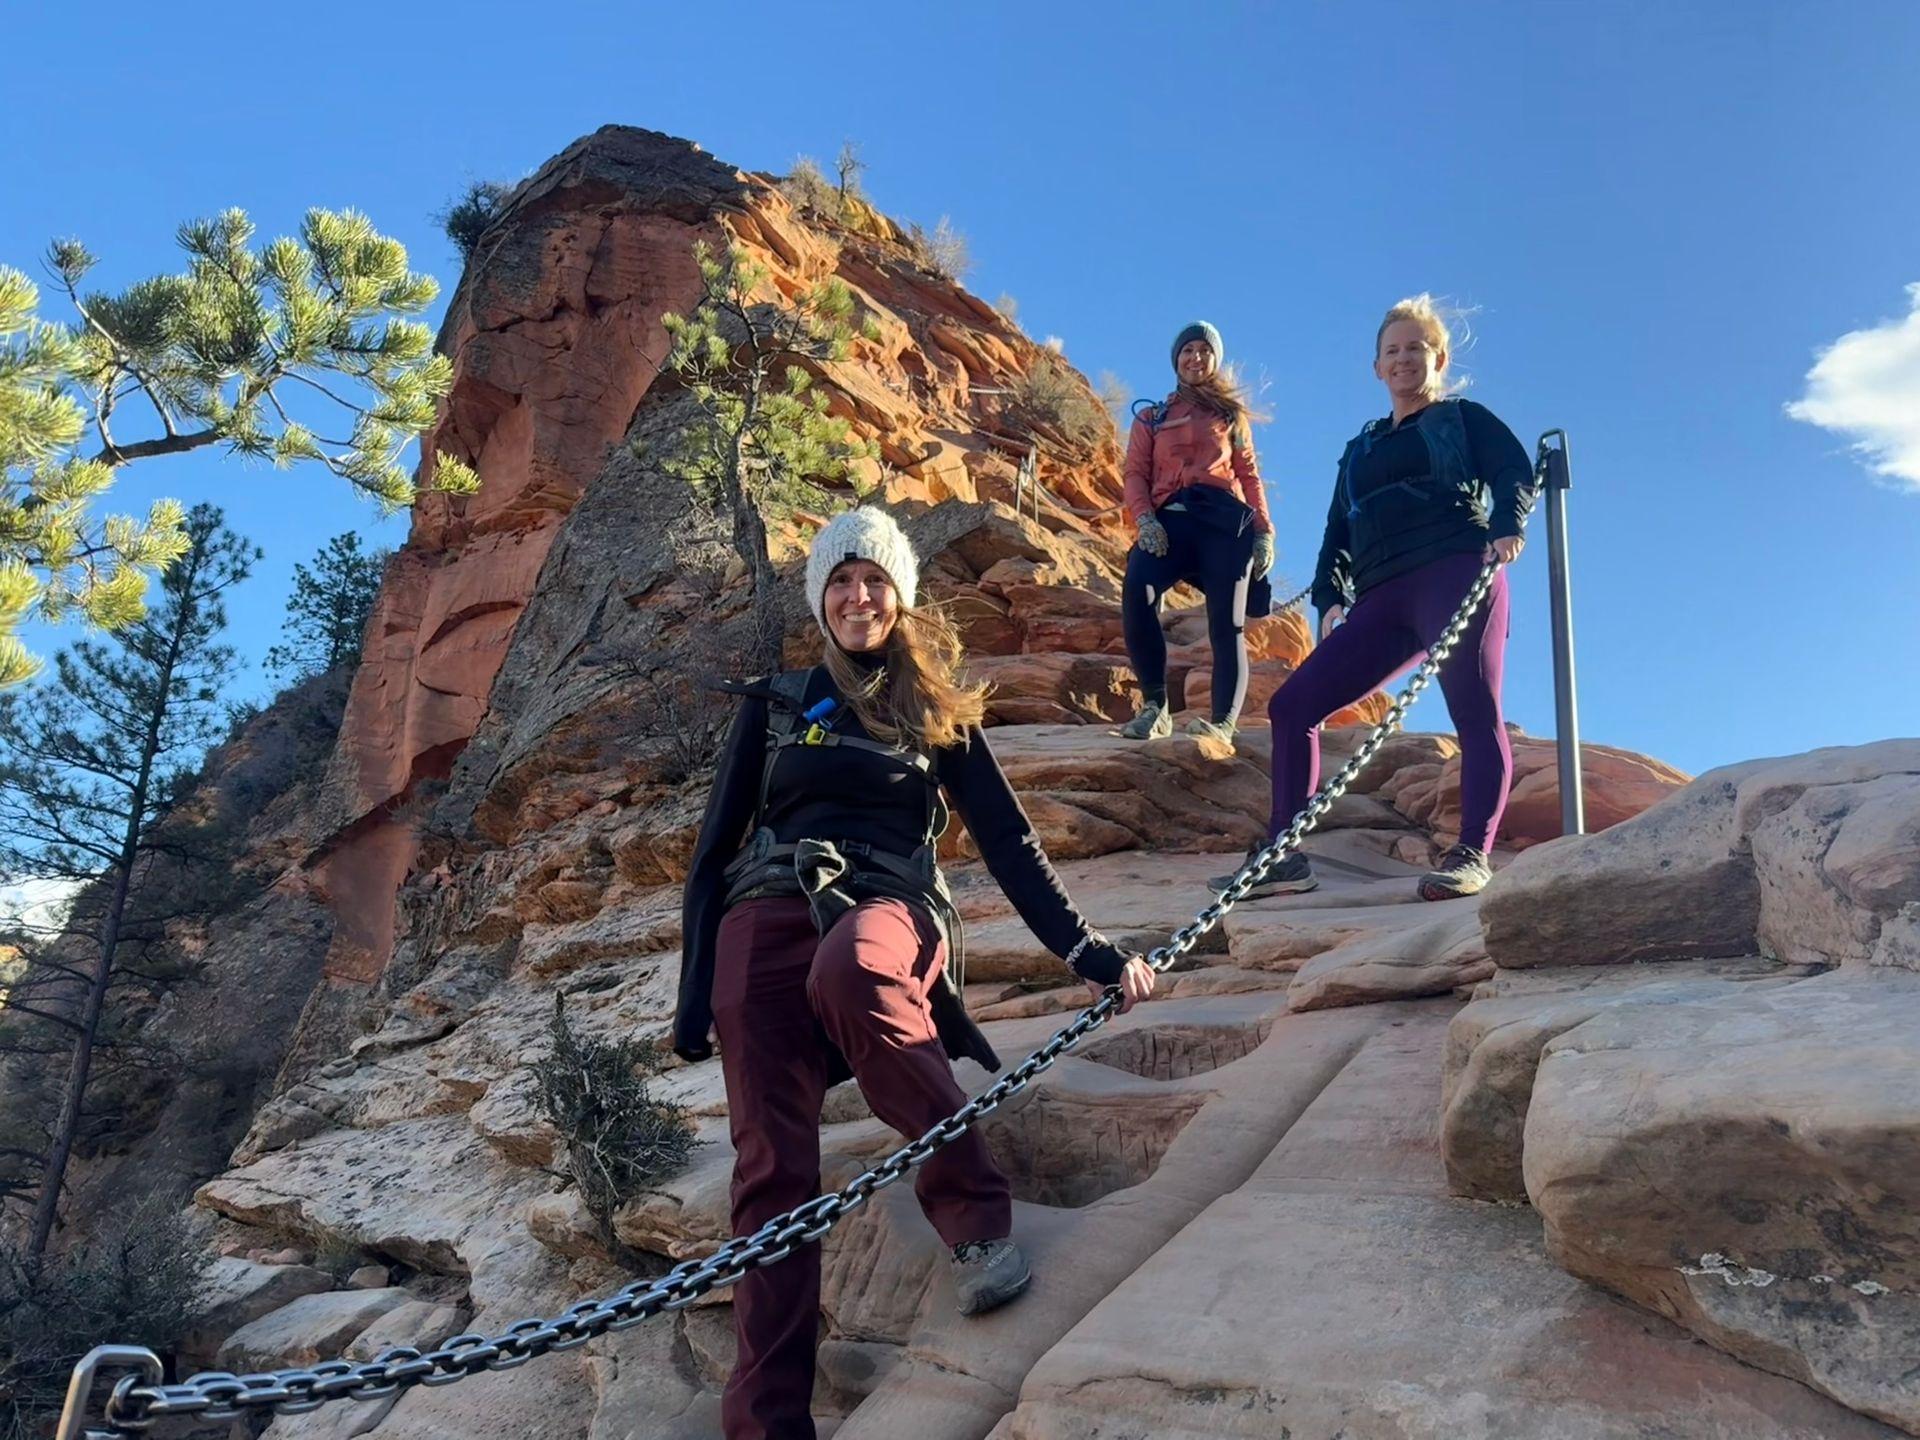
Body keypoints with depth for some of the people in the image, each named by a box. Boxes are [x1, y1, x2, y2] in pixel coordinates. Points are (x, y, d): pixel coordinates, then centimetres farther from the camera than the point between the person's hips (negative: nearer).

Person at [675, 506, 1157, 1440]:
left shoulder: (939, 714, 19)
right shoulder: (772, 706, 21)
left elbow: (1009, 843, 14)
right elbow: (713, 853, 17)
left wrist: (1086, 950, 1)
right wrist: (695, 997, 7)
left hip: (889, 910, -2)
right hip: (766, 917, 2)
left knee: (847, 968, -41)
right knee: (771, 1161, -15)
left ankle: (974, 1211, -27)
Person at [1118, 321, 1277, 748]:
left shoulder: (1231, 415, 24)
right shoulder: (1151, 419, 24)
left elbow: (1249, 475, 16)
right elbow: (1136, 473, 11)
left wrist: (1265, 531, 2)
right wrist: (1144, 519, -9)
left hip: (1226, 519, 1)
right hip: (1171, 518, -1)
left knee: (1226, 621, -12)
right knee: (1136, 590, -30)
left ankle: (1222, 723, -19)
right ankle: (1155, 706, -26)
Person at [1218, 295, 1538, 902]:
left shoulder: (1463, 418, 17)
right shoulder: (1360, 451, 31)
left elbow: (1516, 472, 2)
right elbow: (1339, 531, 25)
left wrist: (1506, 524, -20)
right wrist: (1329, 594, 8)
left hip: (1456, 575, -5)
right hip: (1381, 600, 5)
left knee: (1475, 711, -18)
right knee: (1292, 704, -6)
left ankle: (1472, 854, -21)